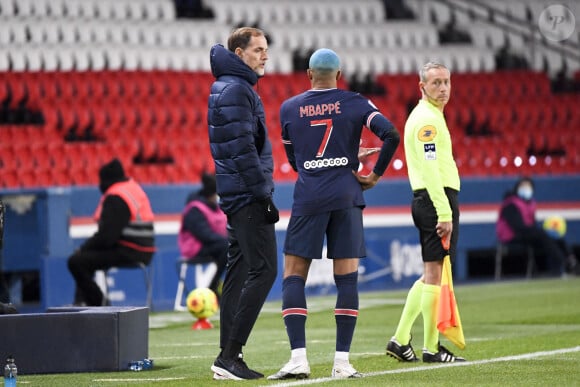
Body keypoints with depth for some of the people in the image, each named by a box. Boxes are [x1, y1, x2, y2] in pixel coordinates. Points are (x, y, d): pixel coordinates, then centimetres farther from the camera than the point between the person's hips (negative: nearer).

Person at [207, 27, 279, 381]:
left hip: (237, 197, 10)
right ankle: (229, 355, -13)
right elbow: (242, 150, -20)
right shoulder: (236, 90, -14)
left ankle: (229, 357, 11)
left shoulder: (231, 87, 18)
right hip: (248, 195, -10)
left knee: (239, 271, 10)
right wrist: (264, 196, -19)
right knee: (263, 270, -11)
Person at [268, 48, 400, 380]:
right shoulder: (356, 104, 2)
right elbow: (391, 135, -10)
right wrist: (376, 175, 2)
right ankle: (342, 361, 0)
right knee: (347, 278, 4)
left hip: (308, 199, 0)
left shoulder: (289, 108, 7)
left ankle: (299, 358, -10)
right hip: (346, 197, 0)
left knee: (294, 277, 3)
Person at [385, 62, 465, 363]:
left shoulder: (428, 116, 21)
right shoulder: (426, 119, -12)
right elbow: (430, 169, -20)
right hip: (437, 200, -11)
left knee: (431, 275, 13)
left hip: (430, 200, 11)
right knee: (435, 273, -7)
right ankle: (431, 348, -4)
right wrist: (444, 213, -24)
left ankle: (400, 340, 12)